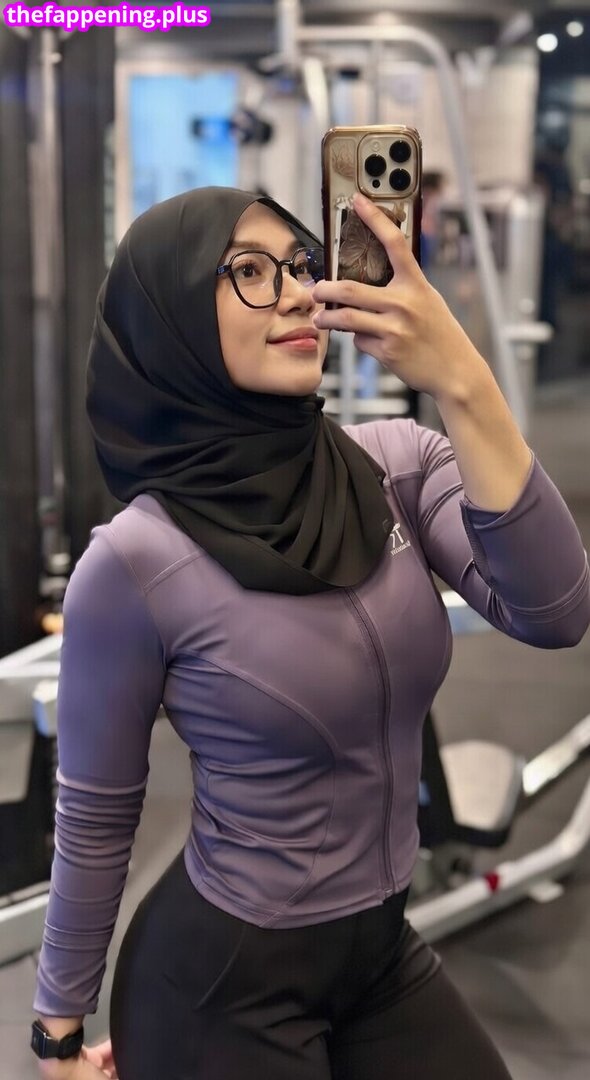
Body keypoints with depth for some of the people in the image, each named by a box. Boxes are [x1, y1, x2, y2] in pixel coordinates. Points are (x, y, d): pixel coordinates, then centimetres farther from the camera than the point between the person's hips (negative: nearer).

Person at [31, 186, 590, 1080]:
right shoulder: (137, 559, -21)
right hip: (222, 974, -4)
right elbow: (95, 817, -11)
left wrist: (460, 382, -32)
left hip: (383, 947, 5)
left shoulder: (398, 464, -8)